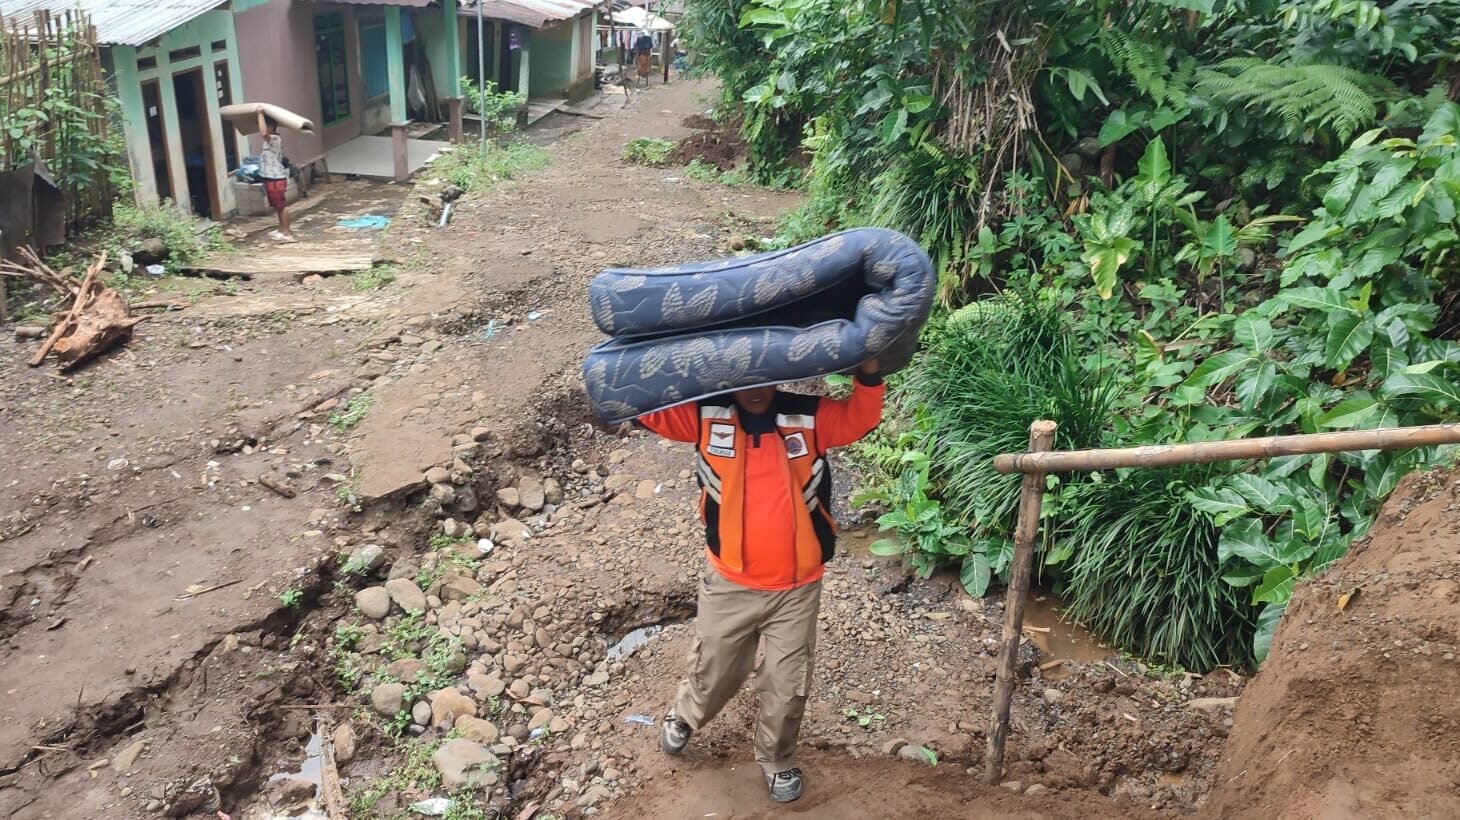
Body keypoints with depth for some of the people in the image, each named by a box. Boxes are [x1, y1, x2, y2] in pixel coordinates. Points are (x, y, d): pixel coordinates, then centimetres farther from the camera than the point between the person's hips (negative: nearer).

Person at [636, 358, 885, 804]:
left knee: (787, 686, 13)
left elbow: (861, 417, -15)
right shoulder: (707, 416, -8)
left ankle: (777, 760, 42)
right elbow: (646, 405, -9)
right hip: (729, 583, 0)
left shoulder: (808, 417, -8)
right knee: (714, 673, 19)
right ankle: (683, 716, 54)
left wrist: (868, 370, -33)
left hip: (796, 588, 0)